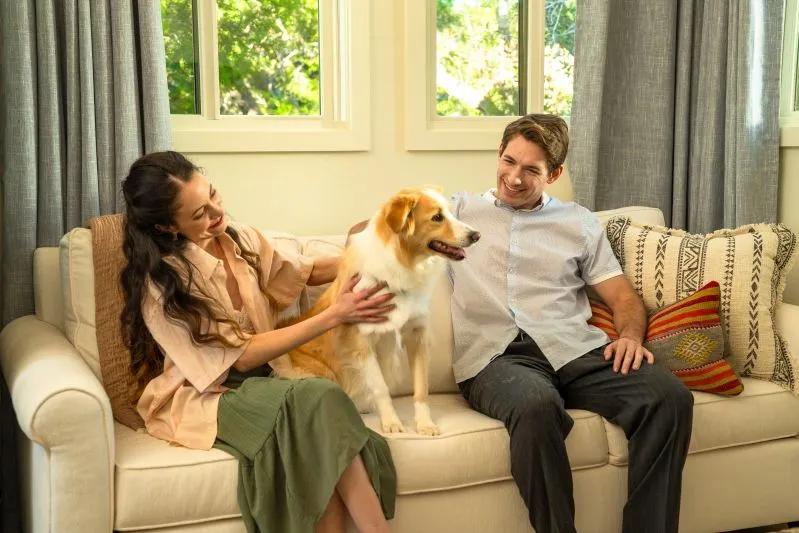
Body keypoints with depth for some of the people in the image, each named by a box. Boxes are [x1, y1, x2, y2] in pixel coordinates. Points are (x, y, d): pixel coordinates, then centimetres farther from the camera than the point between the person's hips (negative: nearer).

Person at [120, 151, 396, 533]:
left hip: (257, 385, 6)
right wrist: (334, 315, -20)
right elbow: (241, 357, -18)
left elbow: (306, 271, 19)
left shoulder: (240, 239, 3)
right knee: (320, 398, -32)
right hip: (199, 399, -5)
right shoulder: (162, 286, -17)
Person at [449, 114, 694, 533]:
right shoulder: (458, 211, 20)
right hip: (497, 356, -2)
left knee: (670, 396, -26)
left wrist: (630, 334, -4)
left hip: (574, 347, 3)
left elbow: (623, 297, 18)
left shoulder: (579, 222, 24)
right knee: (537, 406, -39)